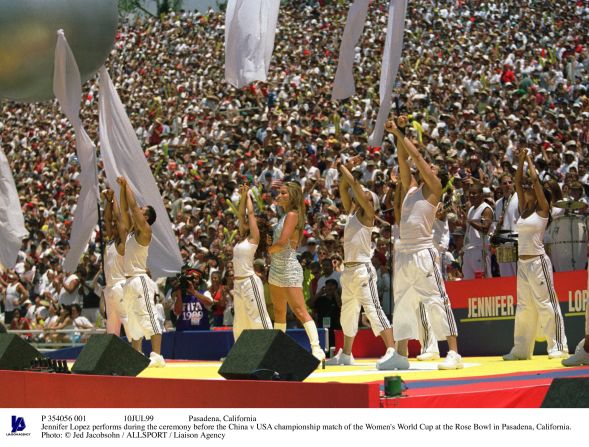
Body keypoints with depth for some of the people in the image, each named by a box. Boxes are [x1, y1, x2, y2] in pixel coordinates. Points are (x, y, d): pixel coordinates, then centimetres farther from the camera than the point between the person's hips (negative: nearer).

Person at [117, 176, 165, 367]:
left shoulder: (145, 231, -8)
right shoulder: (130, 230, 15)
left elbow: (133, 206, -12)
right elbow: (125, 210, 14)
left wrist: (127, 186, -4)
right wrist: (122, 188, 8)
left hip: (140, 280, -10)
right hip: (129, 281, 10)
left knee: (148, 317, -15)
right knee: (133, 321, 11)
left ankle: (157, 356, -22)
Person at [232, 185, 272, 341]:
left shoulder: (254, 237, -5)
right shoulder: (243, 237, 15)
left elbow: (250, 212, -5)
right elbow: (241, 214, 14)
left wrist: (248, 195, 7)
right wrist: (243, 196, 10)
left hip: (250, 282, -8)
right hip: (238, 282, 8)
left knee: (259, 318, -11)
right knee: (240, 321, 10)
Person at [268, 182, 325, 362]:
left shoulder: (293, 215, -14)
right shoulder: (285, 215, 14)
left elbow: (282, 242, -22)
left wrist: (270, 250, -3)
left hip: (289, 270, -10)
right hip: (276, 270, 10)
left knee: (300, 312, -16)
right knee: (279, 312, 16)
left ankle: (317, 349, -22)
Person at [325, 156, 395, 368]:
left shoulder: (368, 214, -4)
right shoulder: (351, 212, 16)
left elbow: (357, 188, -13)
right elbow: (343, 188, 12)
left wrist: (346, 171, -5)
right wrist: (348, 168, 4)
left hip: (362, 269, -9)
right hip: (348, 269, 9)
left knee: (372, 309, -17)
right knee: (347, 312, 17)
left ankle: (392, 351, -23)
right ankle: (346, 354, 28)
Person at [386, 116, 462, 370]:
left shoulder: (433, 188, -1)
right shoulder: (410, 187, 17)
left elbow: (417, 156, -6)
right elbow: (404, 159, 13)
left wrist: (399, 134, -1)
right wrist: (399, 134, 5)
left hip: (423, 253, -8)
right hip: (404, 253, 8)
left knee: (437, 301, -11)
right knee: (402, 303, 10)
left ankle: (454, 353, -13)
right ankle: (400, 353, 17)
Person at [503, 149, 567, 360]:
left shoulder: (543, 209, -4)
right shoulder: (524, 209, 13)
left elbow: (535, 179, -9)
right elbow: (518, 182, 13)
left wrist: (529, 160, 3)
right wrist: (520, 161, 11)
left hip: (538, 261, -7)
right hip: (522, 262, 7)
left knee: (546, 304, -8)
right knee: (524, 307, 9)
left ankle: (557, 346, -6)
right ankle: (521, 349, 13)